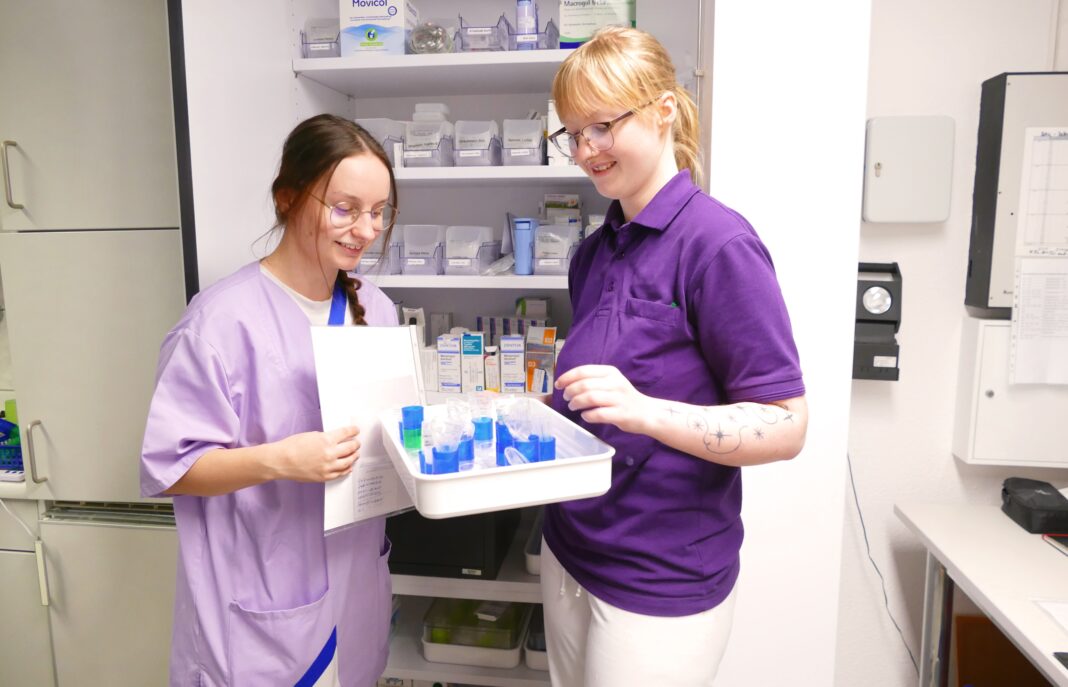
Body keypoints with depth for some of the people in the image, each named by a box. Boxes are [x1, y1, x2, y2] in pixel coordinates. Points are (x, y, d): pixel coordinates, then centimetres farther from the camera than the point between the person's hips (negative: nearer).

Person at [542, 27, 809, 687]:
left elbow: (785, 427, -18)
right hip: (571, 550, 7)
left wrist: (644, 412, -31)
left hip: (661, 581, -7)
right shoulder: (594, 251, 6)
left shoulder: (717, 241, -17)